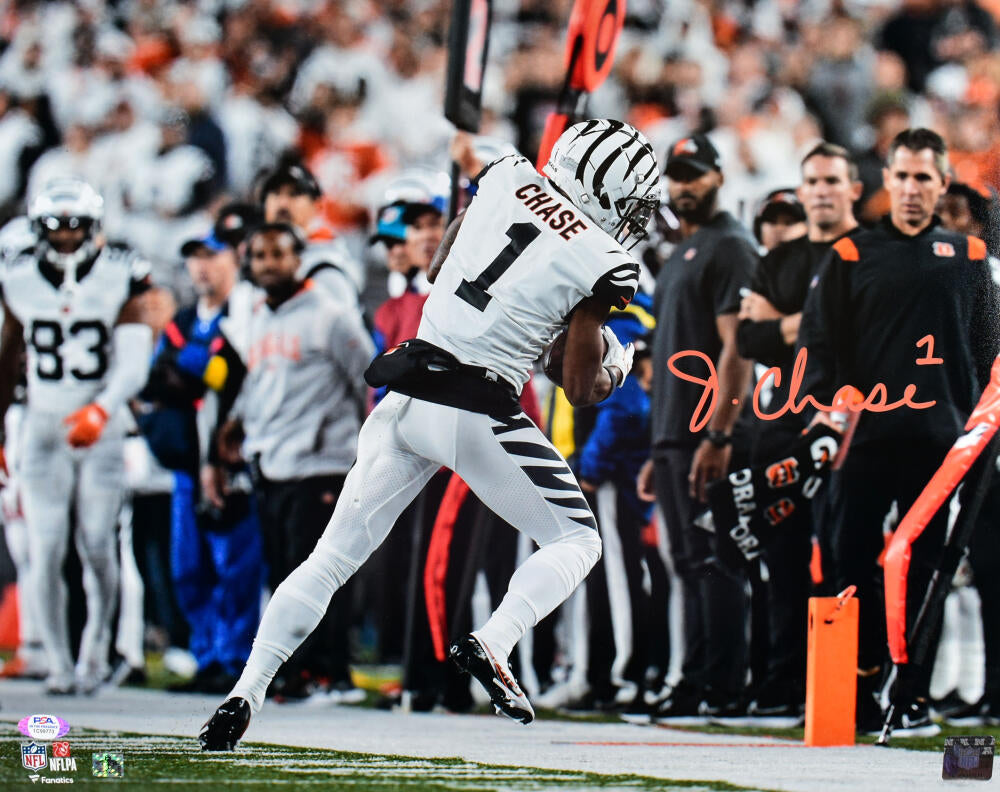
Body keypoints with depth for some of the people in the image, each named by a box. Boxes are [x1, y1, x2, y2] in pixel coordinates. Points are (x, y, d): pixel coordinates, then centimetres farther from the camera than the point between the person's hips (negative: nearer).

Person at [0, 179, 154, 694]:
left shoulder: (118, 281, -6)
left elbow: (133, 365, -12)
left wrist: (100, 411, -28)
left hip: (101, 428, -2)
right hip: (43, 428, 2)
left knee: (97, 546, -3)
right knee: (47, 550, -6)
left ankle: (96, 645, 19)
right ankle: (58, 663, 1)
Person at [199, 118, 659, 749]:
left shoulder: (505, 177, 8)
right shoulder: (603, 264, -6)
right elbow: (581, 389, -1)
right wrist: (618, 368, 20)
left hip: (408, 393, 5)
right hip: (479, 412, -5)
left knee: (334, 556, 10)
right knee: (578, 541, 12)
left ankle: (246, 691, 1)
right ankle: (491, 645, -12)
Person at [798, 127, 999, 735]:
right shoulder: (852, 256, 7)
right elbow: (820, 343, 6)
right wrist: (827, 407, -6)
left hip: (938, 439, 1)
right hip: (867, 435, 0)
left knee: (923, 570, 2)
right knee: (850, 562, -3)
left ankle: (914, 697, 8)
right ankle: (859, 695, 3)